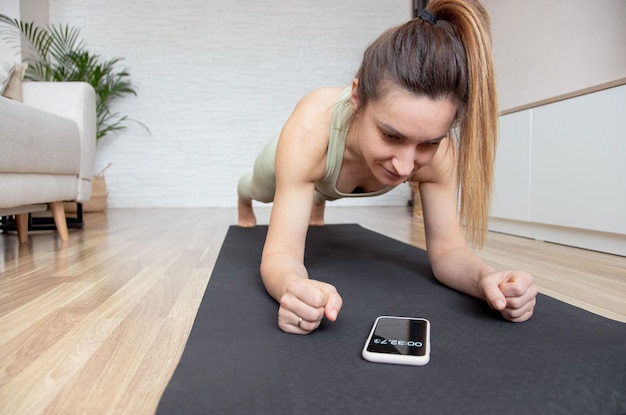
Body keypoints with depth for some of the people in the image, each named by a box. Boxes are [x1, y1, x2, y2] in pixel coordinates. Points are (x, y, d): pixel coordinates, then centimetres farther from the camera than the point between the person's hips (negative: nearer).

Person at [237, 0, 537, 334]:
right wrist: (292, 285, -70)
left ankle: (317, 201, 76)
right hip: (300, 155, -1)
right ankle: (244, 197, 72)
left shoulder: (437, 146, -41)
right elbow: (281, 253, -48)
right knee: (262, 190, 36)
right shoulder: (310, 129, -51)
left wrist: (485, 278, -57)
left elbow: (446, 248, -35)